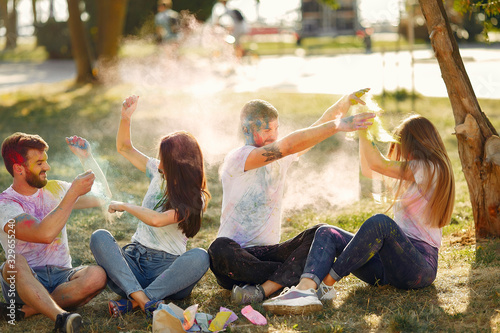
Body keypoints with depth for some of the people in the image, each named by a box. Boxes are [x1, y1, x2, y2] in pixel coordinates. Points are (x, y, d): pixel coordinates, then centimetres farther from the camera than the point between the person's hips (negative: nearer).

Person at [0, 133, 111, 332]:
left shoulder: (54, 189, 12)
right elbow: (44, 234, -26)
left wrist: (87, 158, 10)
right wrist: (73, 193, -22)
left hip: (61, 277, 4)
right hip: (25, 281, -4)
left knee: (96, 275, -28)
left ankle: (25, 310, -29)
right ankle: (61, 317, -50)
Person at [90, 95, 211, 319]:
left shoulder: (194, 200, -9)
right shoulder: (158, 173, 9)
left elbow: (156, 220, -25)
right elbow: (124, 148, 21)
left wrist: (124, 206, -11)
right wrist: (126, 118, 6)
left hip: (166, 266, -5)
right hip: (134, 259, 5)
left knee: (200, 258, -37)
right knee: (99, 237, -25)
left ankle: (133, 301, -41)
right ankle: (145, 300, -43)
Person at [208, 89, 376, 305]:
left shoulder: (281, 158, 11)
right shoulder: (236, 159, -11)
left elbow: (320, 126, 4)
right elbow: (287, 146, -24)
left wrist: (345, 102, -15)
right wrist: (337, 126, -27)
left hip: (267, 253, 6)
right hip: (235, 255, -5)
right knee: (220, 249, -40)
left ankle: (262, 289, -34)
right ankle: (291, 277, -28)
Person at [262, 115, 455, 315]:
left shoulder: (430, 169, -6)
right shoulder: (414, 171, 23)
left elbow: (377, 164, -14)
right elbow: (367, 169, 31)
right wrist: (363, 134, 22)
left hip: (421, 265, -9)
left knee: (379, 222, -37)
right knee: (327, 233, -10)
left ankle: (326, 283, -32)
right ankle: (305, 288, -40)